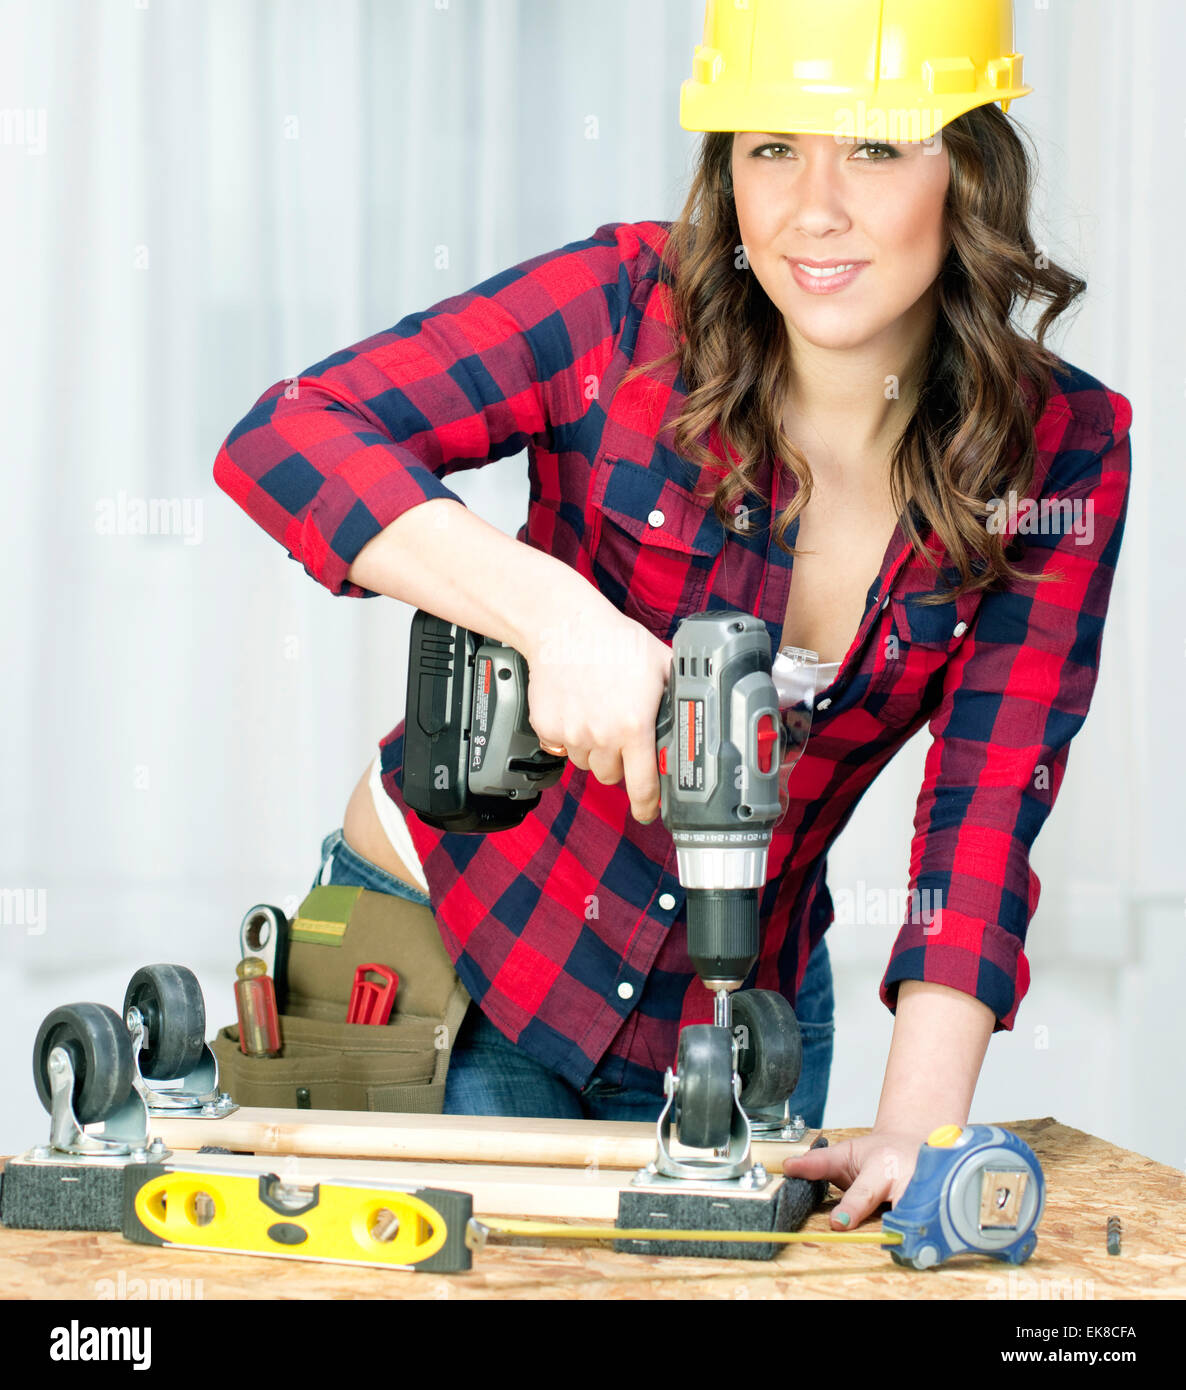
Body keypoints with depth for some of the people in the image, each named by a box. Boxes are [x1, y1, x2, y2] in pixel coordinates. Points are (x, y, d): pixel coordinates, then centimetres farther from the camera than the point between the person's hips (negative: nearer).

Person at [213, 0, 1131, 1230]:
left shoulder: (1062, 452, -11)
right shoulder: (630, 312, -18)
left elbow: (988, 810, -16)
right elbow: (283, 441, -25)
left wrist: (917, 1123, -29)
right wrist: (551, 607, -40)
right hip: (448, 945, -2)